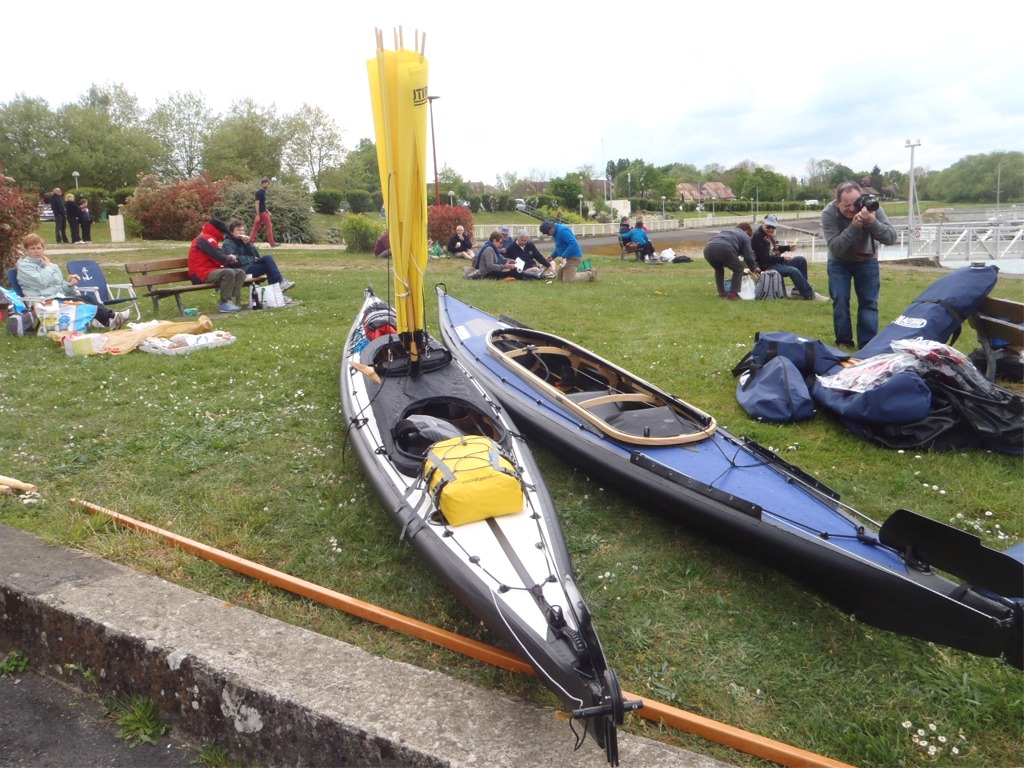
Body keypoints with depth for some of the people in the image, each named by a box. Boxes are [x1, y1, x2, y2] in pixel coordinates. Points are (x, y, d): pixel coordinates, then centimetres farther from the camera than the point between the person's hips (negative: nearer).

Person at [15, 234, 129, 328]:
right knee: (77, 301, -32)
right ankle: (110, 318, -47)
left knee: (88, 296, -24)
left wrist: (69, 285, 2)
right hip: (45, 301, -6)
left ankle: (106, 319, -48)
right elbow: (42, 282, -11)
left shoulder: (53, 266, 27)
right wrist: (47, 266, 5)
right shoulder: (24, 266, 6)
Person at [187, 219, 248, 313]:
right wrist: (230, 258, 1)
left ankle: (234, 302, -12)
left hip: (211, 271, 10)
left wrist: (230, 259, 0)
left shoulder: (209, 239, 23)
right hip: (202, 274, -10)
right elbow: (220, 258, -19)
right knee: (229, 272, -33)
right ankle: (225, 304, -26)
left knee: (240, 272, 0)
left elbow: (219, 257, 20)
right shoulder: (205, 239, -11)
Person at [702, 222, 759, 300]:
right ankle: (733, 294, 5)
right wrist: (753, 269, 34)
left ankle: (721, 293, 27)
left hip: (708, 249, 6)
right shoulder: (744, 236, 25)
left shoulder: (726, 231, 41)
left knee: (719, 269, 33)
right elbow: (748, 255, 18)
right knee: (738, 269, 16)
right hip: (724, 249, -5)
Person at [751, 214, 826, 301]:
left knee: (801, 260, 4)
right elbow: (764, 258, -22)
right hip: (767, 266, -10)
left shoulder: (769, 235, 11)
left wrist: (788, 248, 7)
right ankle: (810, 295, -17)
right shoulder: (757, 237, -17)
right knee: (793, 271, -26)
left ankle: (799, 289, 5)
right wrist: (782, 258, -23)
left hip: (776, 261, 10)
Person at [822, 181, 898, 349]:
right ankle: (843, 342, 8)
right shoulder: (829, 213, -28)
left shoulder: (871, 207, -25)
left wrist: (872, 223, -46)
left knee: (869, 302, -3)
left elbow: (891, 238, -29)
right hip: (839, 261, -1)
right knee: (840, 301, -7)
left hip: (867, 260, 1)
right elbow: (835, 247, -35)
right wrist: (854, 226, -47)